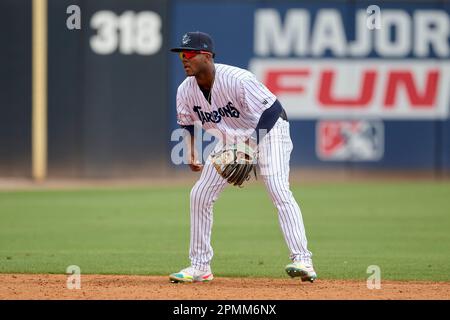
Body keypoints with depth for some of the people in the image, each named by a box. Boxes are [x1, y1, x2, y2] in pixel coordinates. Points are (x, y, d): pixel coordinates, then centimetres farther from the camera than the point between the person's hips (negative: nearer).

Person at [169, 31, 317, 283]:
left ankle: (303, 260, -28)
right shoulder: (186, 91, -10)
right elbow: (188, 126, 6)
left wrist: (249, 150, -36)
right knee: (200, 194, 0)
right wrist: (192, 156, -11)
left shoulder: (237, 80, -30)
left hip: (269, 131, -7)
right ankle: (200, 267, 9)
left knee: (279, 192, -24)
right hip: (231, 138, 7)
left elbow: (270, 113, -28)